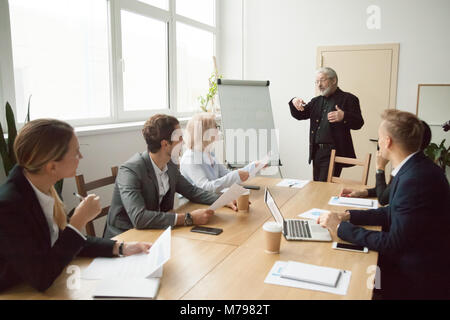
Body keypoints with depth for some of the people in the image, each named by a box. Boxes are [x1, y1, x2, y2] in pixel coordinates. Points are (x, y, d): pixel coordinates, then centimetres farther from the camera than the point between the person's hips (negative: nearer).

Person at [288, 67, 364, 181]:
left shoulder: (348, 99, 0)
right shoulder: (317, 101, 18)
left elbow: (358, 123, -7)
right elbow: (299, 115, 14)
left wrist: (344, 117, -28)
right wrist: (295, 103, -6)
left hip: (334, 152, -6)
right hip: (317, 151, 6)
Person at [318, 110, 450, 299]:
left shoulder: (416, 179, -29)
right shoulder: (414, 168, 1)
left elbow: (394, 244, -25)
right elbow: (392, 213, 11)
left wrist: (341, 227, -17)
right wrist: (348, 216, 2)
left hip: (420, 278, -8)